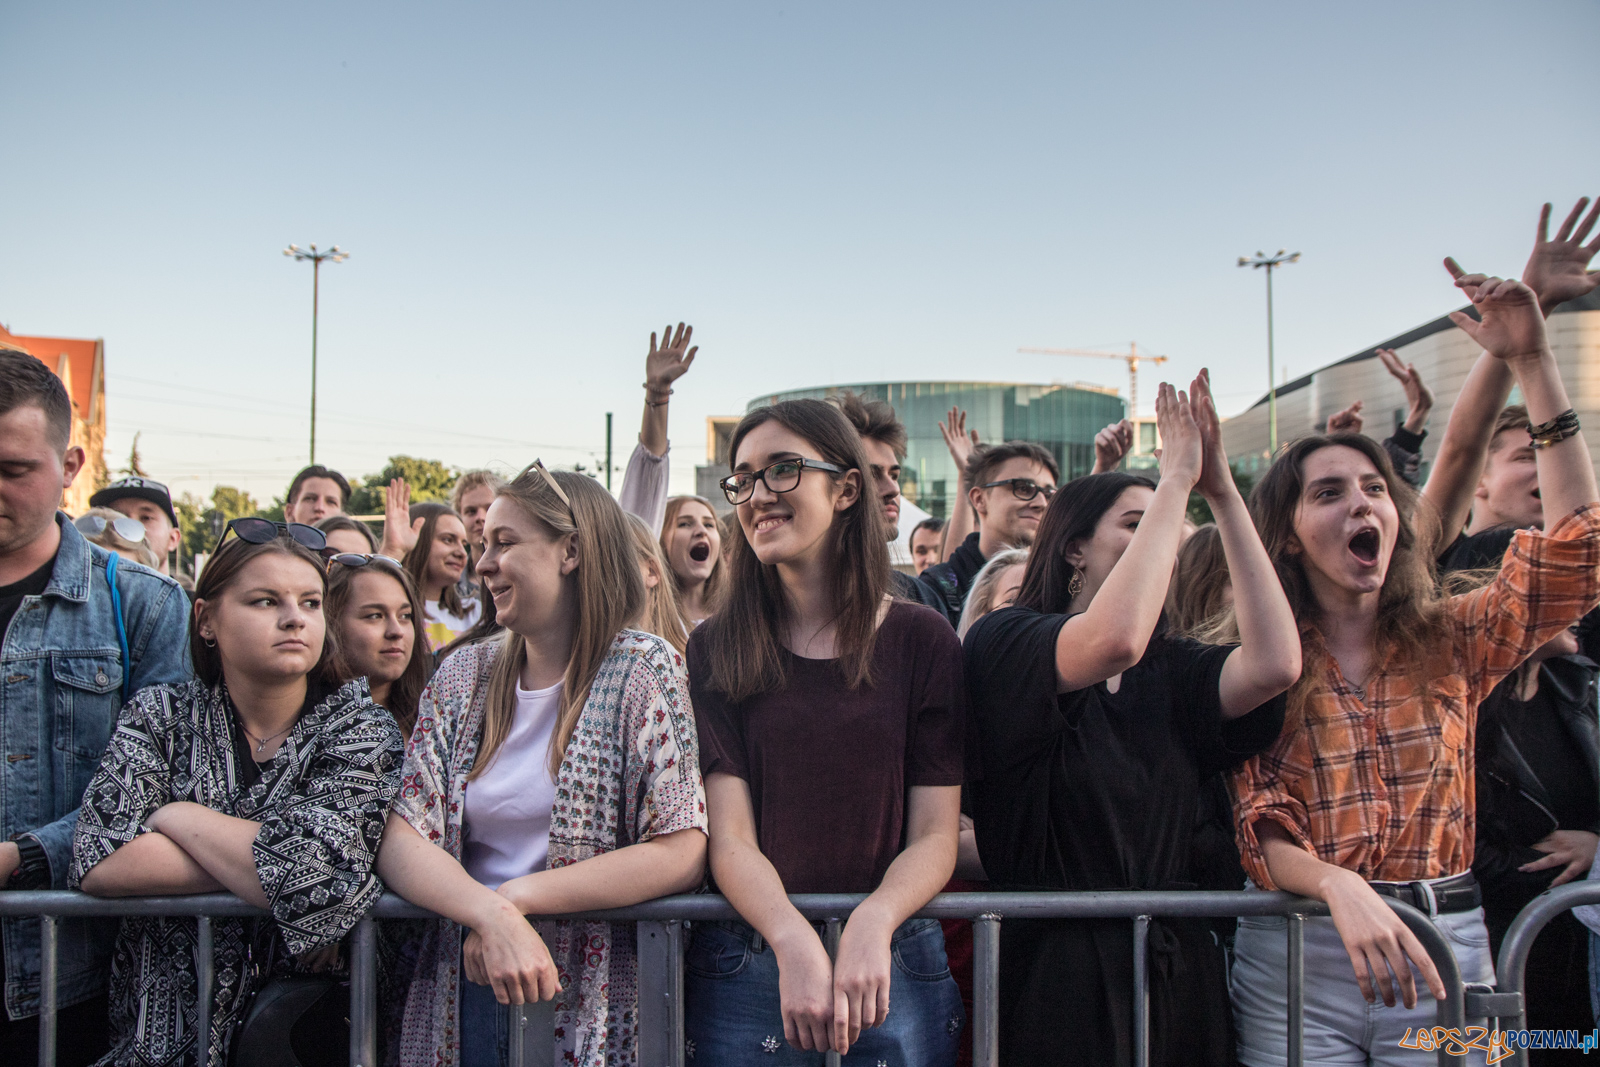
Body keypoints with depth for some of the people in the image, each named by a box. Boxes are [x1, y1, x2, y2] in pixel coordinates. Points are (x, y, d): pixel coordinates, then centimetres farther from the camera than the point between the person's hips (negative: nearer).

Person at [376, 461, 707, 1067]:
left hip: (593, 996, -2)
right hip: (464, 988, 3)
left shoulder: (641, 670, -6)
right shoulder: (464, 676, 6)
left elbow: (682, 853, -13)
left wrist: (516, 897, -17)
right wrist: (493, 917, -20)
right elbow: (401, 838, -2)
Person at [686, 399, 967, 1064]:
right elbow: (729, 835, -6)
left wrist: (871, 925, -20)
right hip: (744, 970, 0)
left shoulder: (921, 641, -1)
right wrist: (796, 943, -22)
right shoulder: (715, 648, 0)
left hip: (894, 970, 0)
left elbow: (935, 833, -3)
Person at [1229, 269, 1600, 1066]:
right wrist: (1340, 888, -29)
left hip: (1443, 945, 2)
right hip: (1296, 950, -2)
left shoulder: (1453, 640, 5)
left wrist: (1531, 363, -6)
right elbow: (1260, 832, -7)